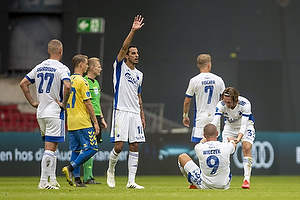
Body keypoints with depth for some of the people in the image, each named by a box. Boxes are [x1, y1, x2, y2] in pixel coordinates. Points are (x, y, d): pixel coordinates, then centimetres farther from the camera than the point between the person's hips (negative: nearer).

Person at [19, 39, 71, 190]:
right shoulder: (61, 68, -10)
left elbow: (23, 83, 12)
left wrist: (32, 102, 13)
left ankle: (52, 179, 19)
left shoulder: (39, 67, 11)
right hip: (54, 113, -7)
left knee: (50, 147, 17)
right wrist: (64, 103, -13)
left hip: (40, 113, 7)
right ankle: (43, 182, -10)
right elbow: (67, 86, -27)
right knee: (50, 148, -6)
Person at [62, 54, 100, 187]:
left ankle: (77, 179, 6)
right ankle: (70, 168, -14)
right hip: (83, 122, -9)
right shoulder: (82, 81, -12)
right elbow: (88, 103, -14)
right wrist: (95, 122, -10)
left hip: (71, 122, 9)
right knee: (91, 148, -4)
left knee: (76, 150, 9)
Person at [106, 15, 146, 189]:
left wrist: (142, 115, 16)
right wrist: (133, 31, -23)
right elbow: (124, 47, -13)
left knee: (134, 147, 0)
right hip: (121, 111, -6)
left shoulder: (139, 74, 18)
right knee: (119, 146, -10)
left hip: (135, 114, 6)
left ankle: (131, 181, 2)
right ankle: (111, 170, 17)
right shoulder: (120, 67, 2)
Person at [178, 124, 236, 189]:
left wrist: (204, 139, 42)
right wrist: (231, 140, 42)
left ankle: (193, 184, 28)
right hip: (223, 186, 1)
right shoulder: (226, 147, -15)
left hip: (203, 186, -1)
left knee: (182, 157, 13)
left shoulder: (199, 148, -15)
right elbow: (234, 146, 15)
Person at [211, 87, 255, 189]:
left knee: (246, 147, -23)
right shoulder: (221, 105, -26)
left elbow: (244, 125, -34)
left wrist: (239, 137, -51)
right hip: (230, 126, 2)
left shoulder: (245, 104, -32)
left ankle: (246, 180, -23)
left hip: (246, 126, -2)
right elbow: (214, 122, -32)